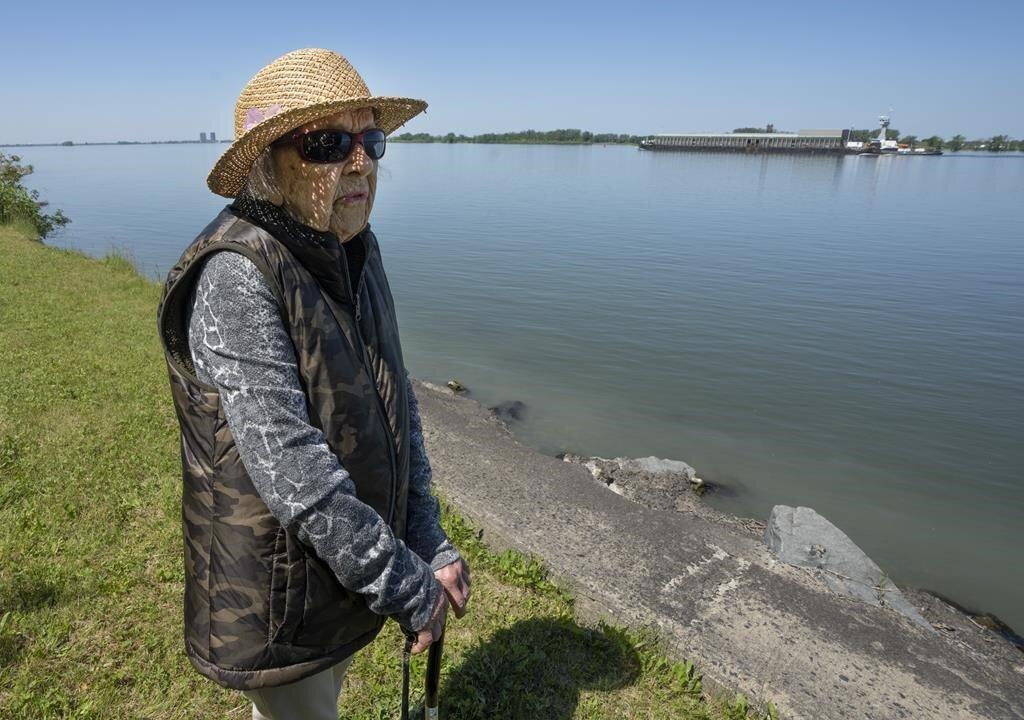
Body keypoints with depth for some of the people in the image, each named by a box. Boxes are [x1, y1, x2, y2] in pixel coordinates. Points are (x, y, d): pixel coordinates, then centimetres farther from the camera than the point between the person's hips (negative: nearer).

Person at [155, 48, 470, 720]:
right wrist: (407, 589, -20)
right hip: (278, 604, -7)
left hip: (353, 574, 7)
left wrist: (429, 546, -1)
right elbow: (291, 470, -29)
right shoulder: (238, 278, -25)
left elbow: (398, 404, 2)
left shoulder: (356, 254, -1)